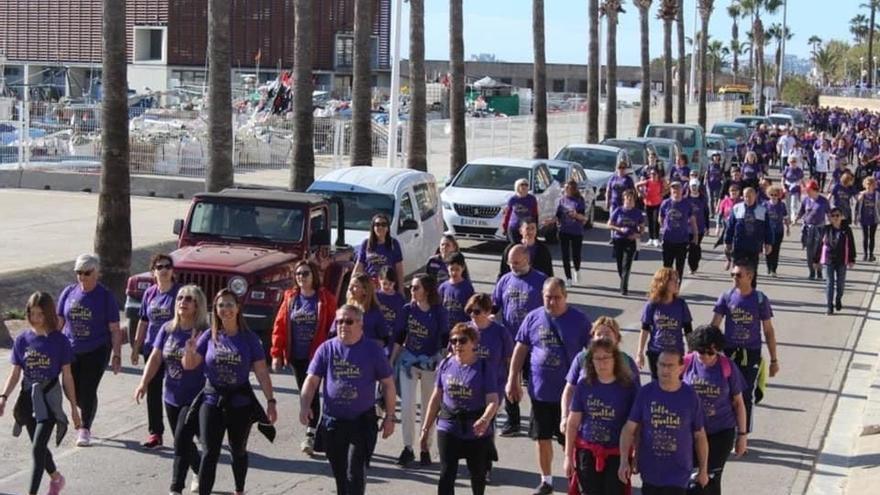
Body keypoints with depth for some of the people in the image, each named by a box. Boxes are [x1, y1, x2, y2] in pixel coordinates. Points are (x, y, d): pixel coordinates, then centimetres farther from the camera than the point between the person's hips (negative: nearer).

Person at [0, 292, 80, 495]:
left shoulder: (59, 341, -7)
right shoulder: (22, 340, 1)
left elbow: (67, 377, -1)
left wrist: (73, 407, 1)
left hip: (49, 399, -4)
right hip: (28, 398, 4)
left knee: (38, 448, -14)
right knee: (39, 447, 17)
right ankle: (56, 478, 42)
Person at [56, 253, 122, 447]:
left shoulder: (105, 296, -6)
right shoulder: (69, 292, 3)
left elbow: (114, 329, -5)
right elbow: (59, 322, 10)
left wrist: (117, 355, -8)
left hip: (96, 351, -3)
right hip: (71, 351, 4)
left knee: (88, 390, -5)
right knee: (73, 391, 8)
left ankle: (85, 429, 12)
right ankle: (86, 416, 37)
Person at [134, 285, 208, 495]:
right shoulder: (168, 329, 1)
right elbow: (155, 357, 2)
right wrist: (144, 382, -7)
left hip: (194, 399, -5)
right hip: (172, 397, 5)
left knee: (181, 441, -10)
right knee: (183, 441, 17)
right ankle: (200, 472, 42)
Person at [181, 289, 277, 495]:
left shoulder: (249, 338, -5)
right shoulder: (209, 336, -2)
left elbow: (262, 372, -5)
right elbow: (189, 365, 1)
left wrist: (270, 401, -9)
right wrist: (189, 352, -20)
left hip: (240, 402, 0)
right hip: (211, 401, 0)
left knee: (238, 450, 17)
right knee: (210, 453, -4)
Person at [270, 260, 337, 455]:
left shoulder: (325, 298, -4)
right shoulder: (290, 298, 5)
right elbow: (279, 326, 4)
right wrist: (276, 354, -1)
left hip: (316, 355, -4)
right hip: (296, 356, 4)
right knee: (304, 393, 12)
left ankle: (310, 434, -8)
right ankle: (313, 429, 26)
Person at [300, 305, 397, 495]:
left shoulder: (372, 350, -2)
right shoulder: (326, 349, 2)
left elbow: (388, 385, 3)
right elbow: (312, 380, 1)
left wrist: (389, 417, 1)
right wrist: (305, 406, -15)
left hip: (362, 422, -3)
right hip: (332, 420, 3)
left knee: (355, 472, -10)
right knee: (339, 471, 15)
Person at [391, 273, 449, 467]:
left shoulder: (438, 312, -9)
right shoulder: (408, 309, -1)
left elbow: (445, 341, -5)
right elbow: (400, 337, 6)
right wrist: (392, 360, 7)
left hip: (430, 363, -2)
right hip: (408, 360, 2)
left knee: (429, 407, 8)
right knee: (406, 405, -2)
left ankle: (425, 449, 17)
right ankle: (408, 448, 8)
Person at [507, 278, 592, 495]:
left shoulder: (579, 320, -7)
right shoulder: (533, 318, 1)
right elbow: (520, 350, 7)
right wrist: (513, 381, 6)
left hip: (570, 392, -3)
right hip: (540, 391, 3)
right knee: (542, 438, 13)